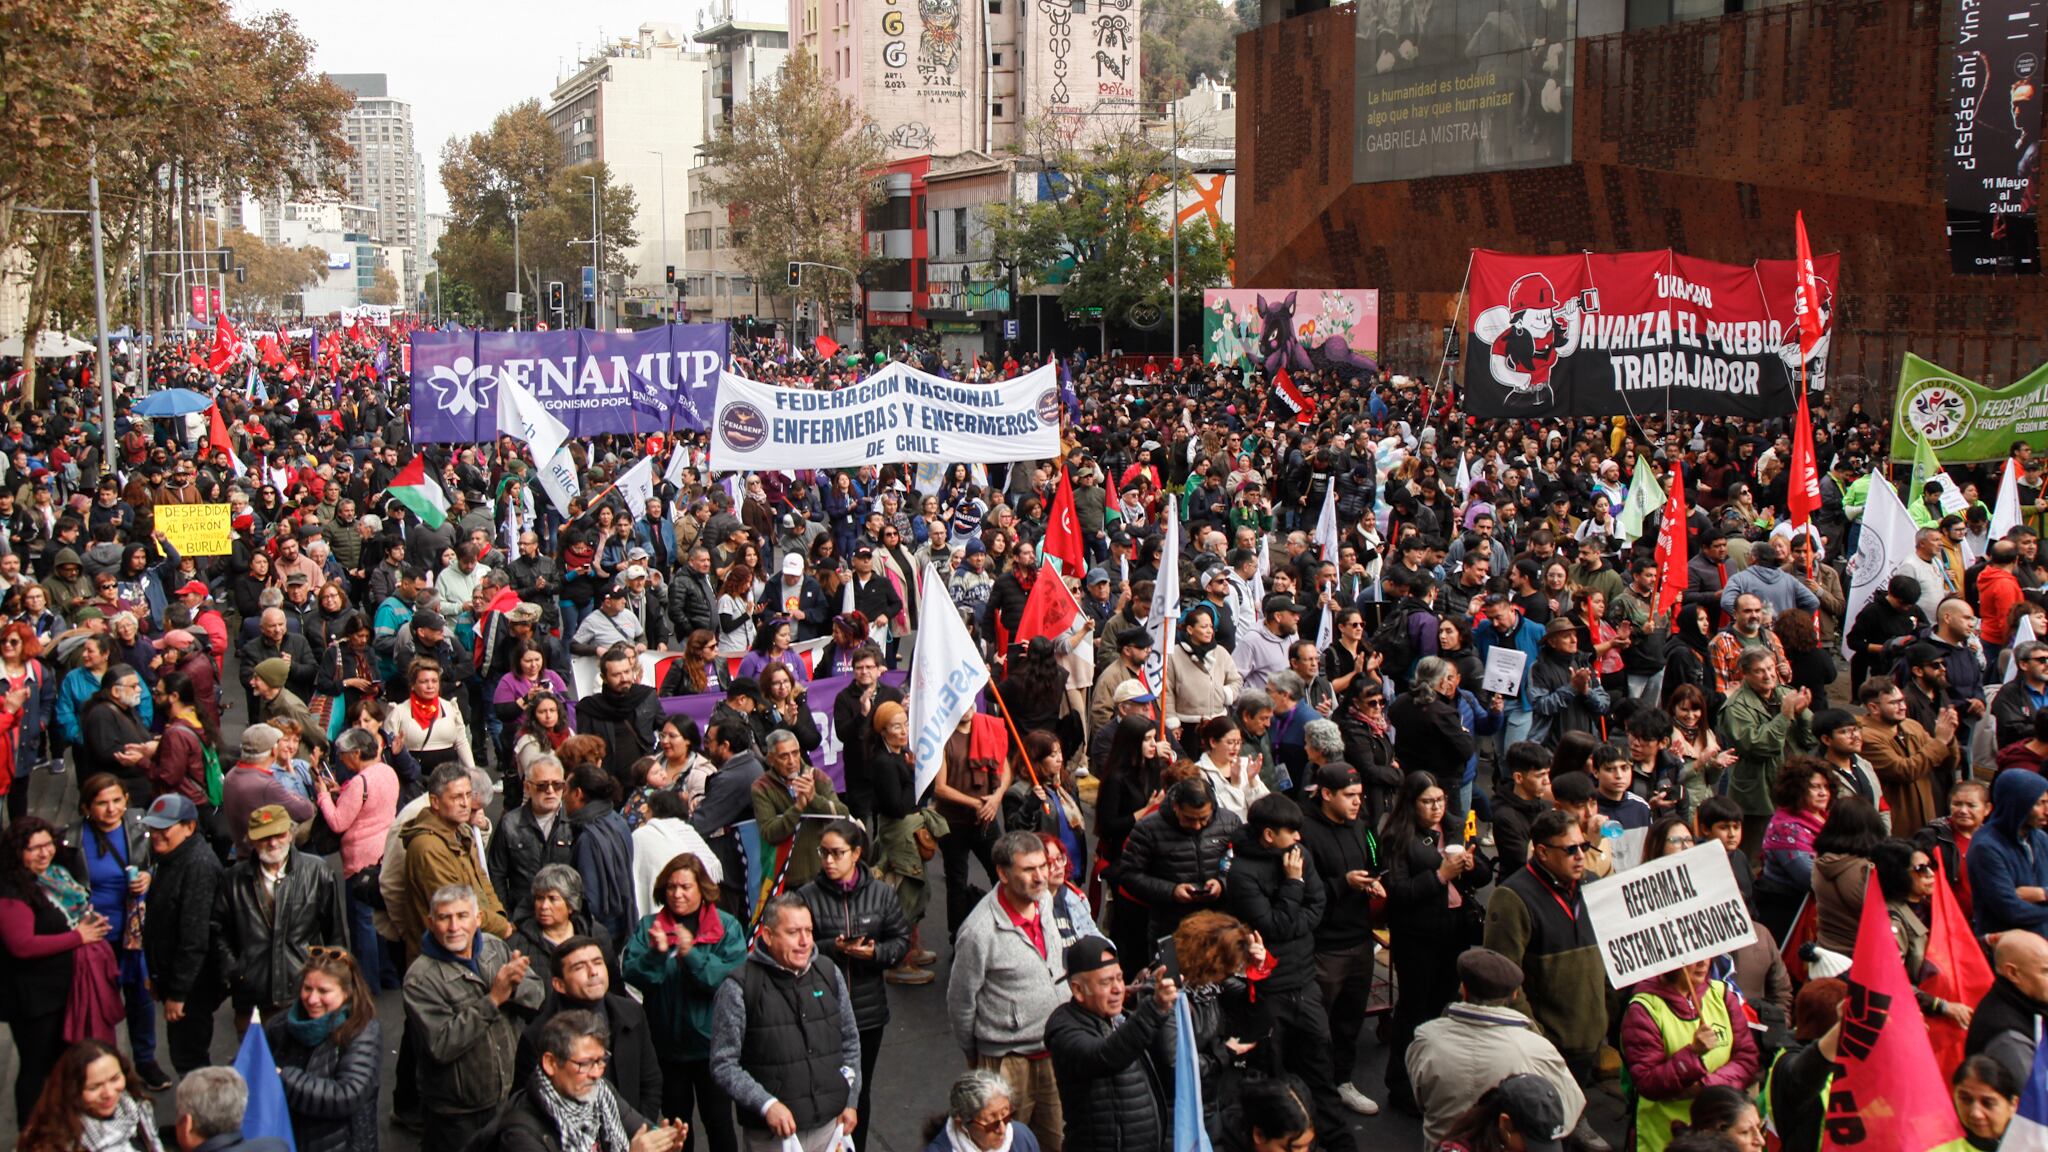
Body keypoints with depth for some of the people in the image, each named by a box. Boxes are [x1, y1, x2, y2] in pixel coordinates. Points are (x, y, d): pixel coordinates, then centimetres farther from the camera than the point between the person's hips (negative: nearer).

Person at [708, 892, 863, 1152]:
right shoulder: (738, 988, -11)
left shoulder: (829, 974, 5)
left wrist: (850, 1101, 11)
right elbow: (723, 1064, -11)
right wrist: (766, 1104, -20)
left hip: (830, 1125, 4)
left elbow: (850, 1041, 15)